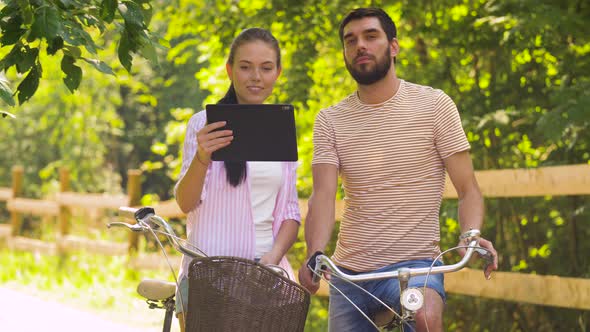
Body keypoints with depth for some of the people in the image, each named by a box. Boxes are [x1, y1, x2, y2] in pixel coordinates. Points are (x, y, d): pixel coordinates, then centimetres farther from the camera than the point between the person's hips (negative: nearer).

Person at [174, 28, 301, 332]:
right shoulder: (204, 124, 1)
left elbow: (290, 212, 12)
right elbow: (186, 202, -7)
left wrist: (274, 256, -7)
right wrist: (202, 158, -26)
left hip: (266, 270, 3)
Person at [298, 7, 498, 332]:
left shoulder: (433, 105, 0)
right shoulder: (330, 121, 6)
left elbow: (468, 190, -1)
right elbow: (323, 194, -7)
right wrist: (315, 255, -26)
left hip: (414, 264, -4)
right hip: (348, 270, 4)